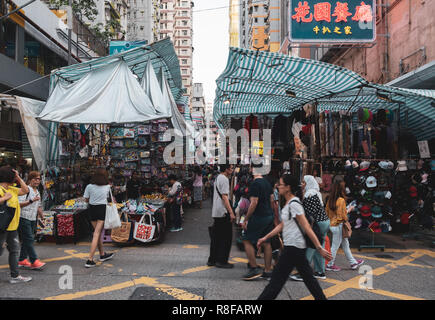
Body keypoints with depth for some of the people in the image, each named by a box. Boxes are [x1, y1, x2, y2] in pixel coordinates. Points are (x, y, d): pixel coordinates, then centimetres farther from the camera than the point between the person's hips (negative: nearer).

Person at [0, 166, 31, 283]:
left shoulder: (12, 189, 12)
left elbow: (25, 190, 17)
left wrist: (18, 178, 9)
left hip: (12, 226, 10)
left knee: (15, 250, 12)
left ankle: (15, 276, 18)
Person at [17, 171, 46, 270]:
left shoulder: (37, 192, 18)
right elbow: (19, 204, -17)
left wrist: (40, 212, 14)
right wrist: (31, 201, -26)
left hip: (32, 219, 8)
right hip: (24, 218, -8)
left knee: (27, 240, 10)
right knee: (28, 239, -10)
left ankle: (22, 260, 18)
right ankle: (34, 261, -12)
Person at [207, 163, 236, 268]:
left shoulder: (217, 178, 18)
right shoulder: (224, 179, -12)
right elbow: (224, 197, -19)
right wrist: (231, 212, -21)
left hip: (216, 212, 10)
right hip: (223, 212, -10)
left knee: (216, 237, 14)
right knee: (226, 237, -2)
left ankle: (212, 260, 19)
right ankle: (222, 261, 3)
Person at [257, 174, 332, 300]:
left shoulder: (294, 204, -17)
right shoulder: (288, 203, 12)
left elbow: (307, 228, -19)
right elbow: (282, 225, 18)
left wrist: (319, 248, -19)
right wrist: (265, 238, 17)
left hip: (293, 247, -10)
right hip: (291, 246, 10)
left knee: (277, 278, -2)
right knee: (308, 277, 15)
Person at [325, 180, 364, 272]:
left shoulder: (330, 199, 3)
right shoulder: (341, 200, -19)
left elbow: (327, 211, 9)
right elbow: (343, 216, -19)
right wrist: (348, 210, -2)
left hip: (332, 224, 8)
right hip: (338, 225, -8)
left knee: (345, 244, 18)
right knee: (335, 246, 4)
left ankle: (353, 262, 29)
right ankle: (330, 265, 15)